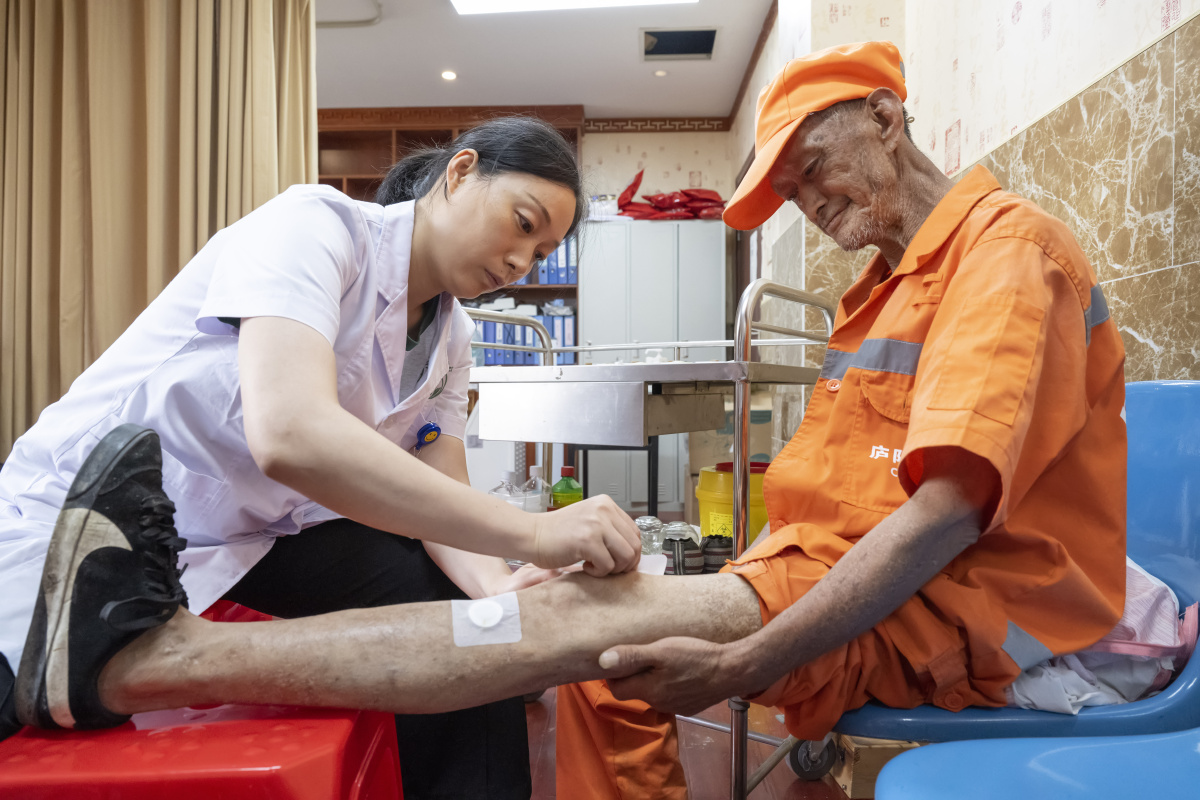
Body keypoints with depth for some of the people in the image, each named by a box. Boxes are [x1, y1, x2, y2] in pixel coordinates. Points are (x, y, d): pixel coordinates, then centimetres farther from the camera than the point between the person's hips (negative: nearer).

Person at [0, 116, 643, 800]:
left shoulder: (452, 335, 1)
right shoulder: (313, 224, -22)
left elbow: (442, 494, -5)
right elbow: (288, 435, -40)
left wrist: (493, 582, -28)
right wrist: (532, 533, -41)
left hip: (262, 535, 6)